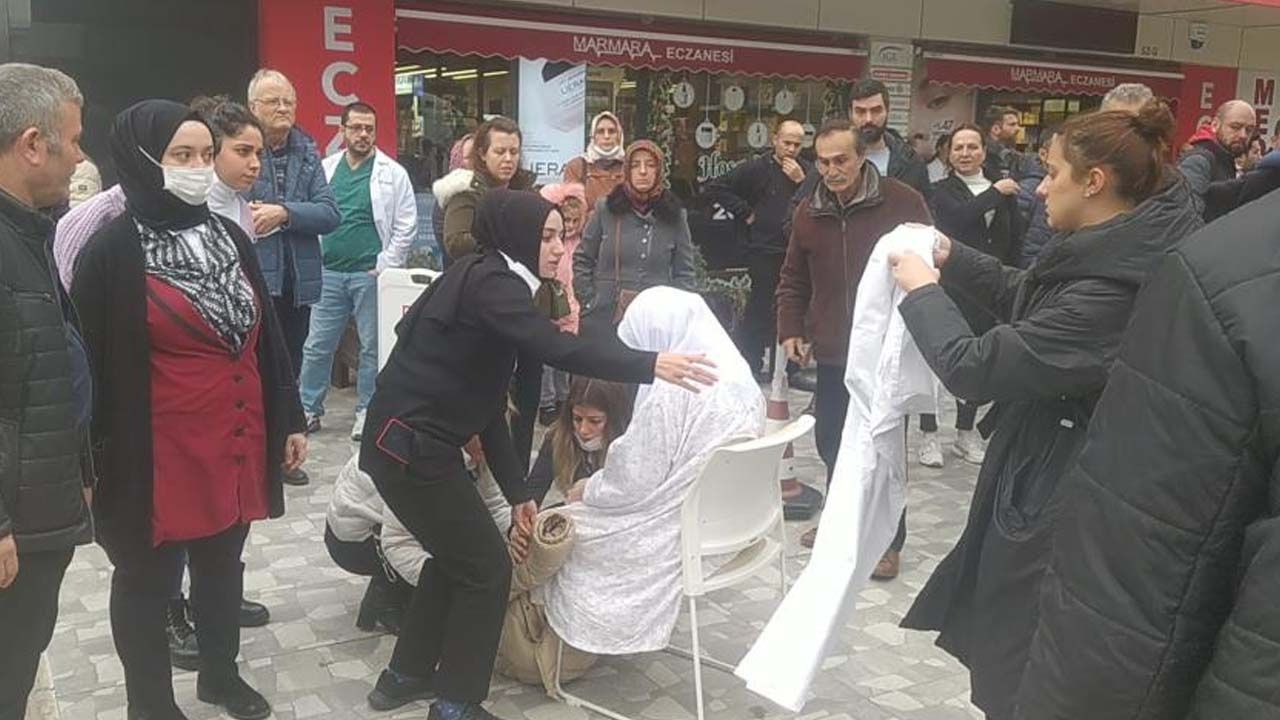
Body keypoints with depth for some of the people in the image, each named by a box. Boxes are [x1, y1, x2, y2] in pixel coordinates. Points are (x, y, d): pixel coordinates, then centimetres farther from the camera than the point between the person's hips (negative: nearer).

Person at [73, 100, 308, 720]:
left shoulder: (228, 236, 6)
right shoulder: (113, 250, -11)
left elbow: (266, 336, 10)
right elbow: (93, 365, -10)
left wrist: (289, 419, 10)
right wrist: (102, 462, -10)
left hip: (237, 438, 6)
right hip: (159, 452, -5)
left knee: (222, 563, 21)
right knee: (147, 579, 13)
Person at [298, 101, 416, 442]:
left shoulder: (392, 173, -2)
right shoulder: (325, 169, 8)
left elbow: (406, 225, -4)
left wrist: (385, 266, -7)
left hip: (371, 274, -3)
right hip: (329, 273, 3)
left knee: (372, 347, 5)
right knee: (316, 346, 7)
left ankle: (367, 411, 17)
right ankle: (308, 409, 18)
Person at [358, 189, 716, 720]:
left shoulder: (491, 282, 15)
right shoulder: (490, 282, -14)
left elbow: (484, 404, 14)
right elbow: (558, 350, -32)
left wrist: (516, 492, 12)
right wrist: (650, 366, -36)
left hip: (417, 440, 10)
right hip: (410, 444, -10)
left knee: (457, 555, 24)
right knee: (485, 568, 1)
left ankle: (407, 673, 38)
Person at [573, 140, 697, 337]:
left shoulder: (674, 216, 5)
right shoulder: (606, 209, 2)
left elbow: (684, 272, 8)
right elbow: (582, 261, 7)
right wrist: (589, 302, -1)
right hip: (606, 319, 0)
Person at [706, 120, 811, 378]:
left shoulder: (806, 170, 9)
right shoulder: (756, 168, -3)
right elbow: (716, 188, -4)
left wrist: (802, 181, -13)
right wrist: (746, 214, -5)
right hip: (765, 253, -4)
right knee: (760, 311, -2)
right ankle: (747, 368, 9)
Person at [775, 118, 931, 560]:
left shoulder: (902, 202, -9)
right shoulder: (809, 211, 6)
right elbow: (794, 280, 15)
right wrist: (790, 331, 6)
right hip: (832, 352, 5)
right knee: (831, 440, 15)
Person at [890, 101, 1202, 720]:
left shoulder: (1112, 293, -31)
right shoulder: (1119, 252, 0)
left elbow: (974, 369, -26)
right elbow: (1028, 298, 16)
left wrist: (922, 291, -12)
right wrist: (951, 257, 7)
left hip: (1054, 500, -9)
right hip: (1054, 482, 9)